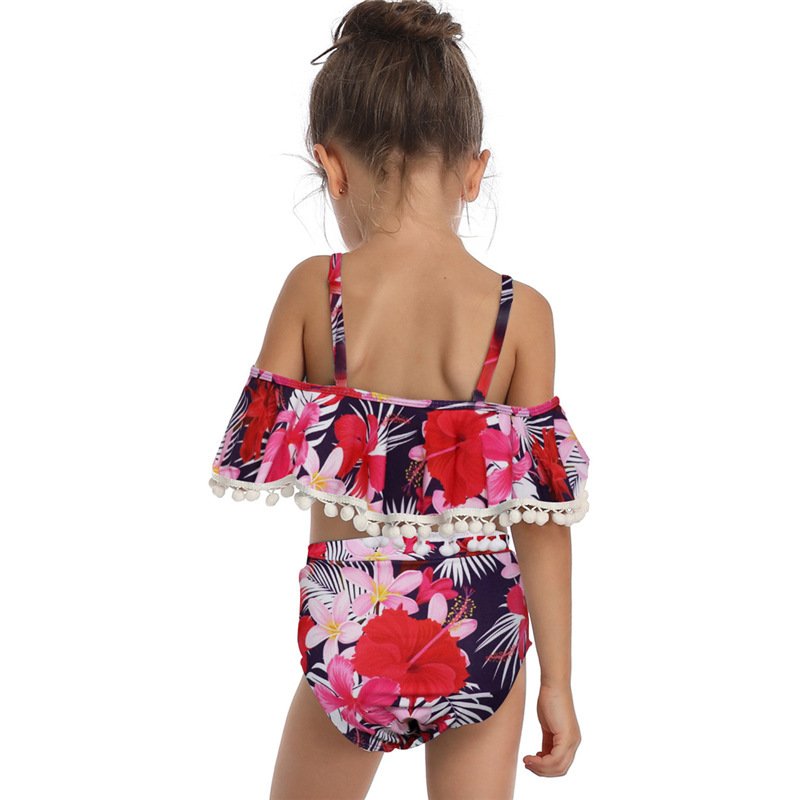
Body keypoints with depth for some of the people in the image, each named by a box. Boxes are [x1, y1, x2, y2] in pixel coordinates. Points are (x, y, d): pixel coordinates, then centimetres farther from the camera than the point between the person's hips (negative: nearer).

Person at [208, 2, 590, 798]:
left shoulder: (313, 290, -10)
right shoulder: (521, 313, -10)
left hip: (350, 629, 0)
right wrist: (558, 680, -1)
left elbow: (255, 464, -7)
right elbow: (542, 515, -9)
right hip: (480, 636, 0)